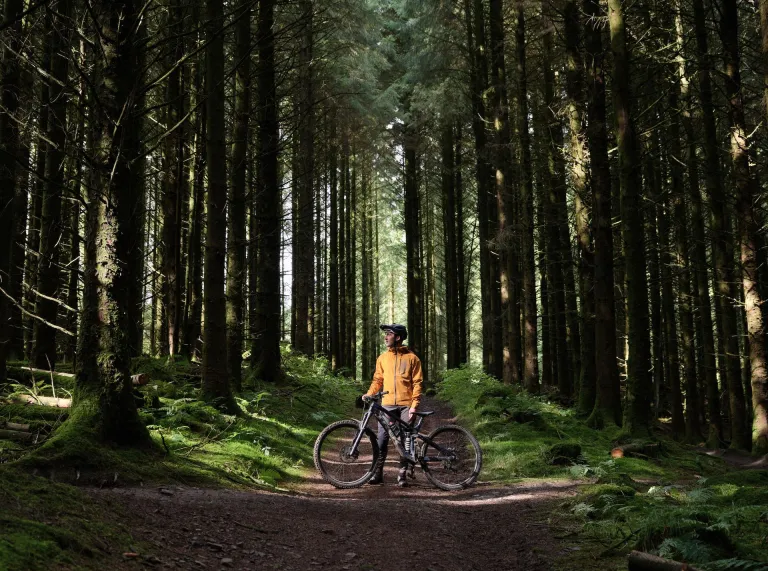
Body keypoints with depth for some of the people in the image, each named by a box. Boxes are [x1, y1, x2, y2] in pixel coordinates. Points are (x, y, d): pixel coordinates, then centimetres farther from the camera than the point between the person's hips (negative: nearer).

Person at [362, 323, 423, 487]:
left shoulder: (411, 358, 1)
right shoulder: (382, 358, 10)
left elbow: (417, 383, -1)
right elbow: (378, 380, 14)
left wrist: (414, 405, -10)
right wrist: (369, 394, -4)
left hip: (406, 405, -2)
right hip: (387, 404, 2)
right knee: (382, 440, -1)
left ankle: (402, 475, 9)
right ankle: (378, 473, 6)